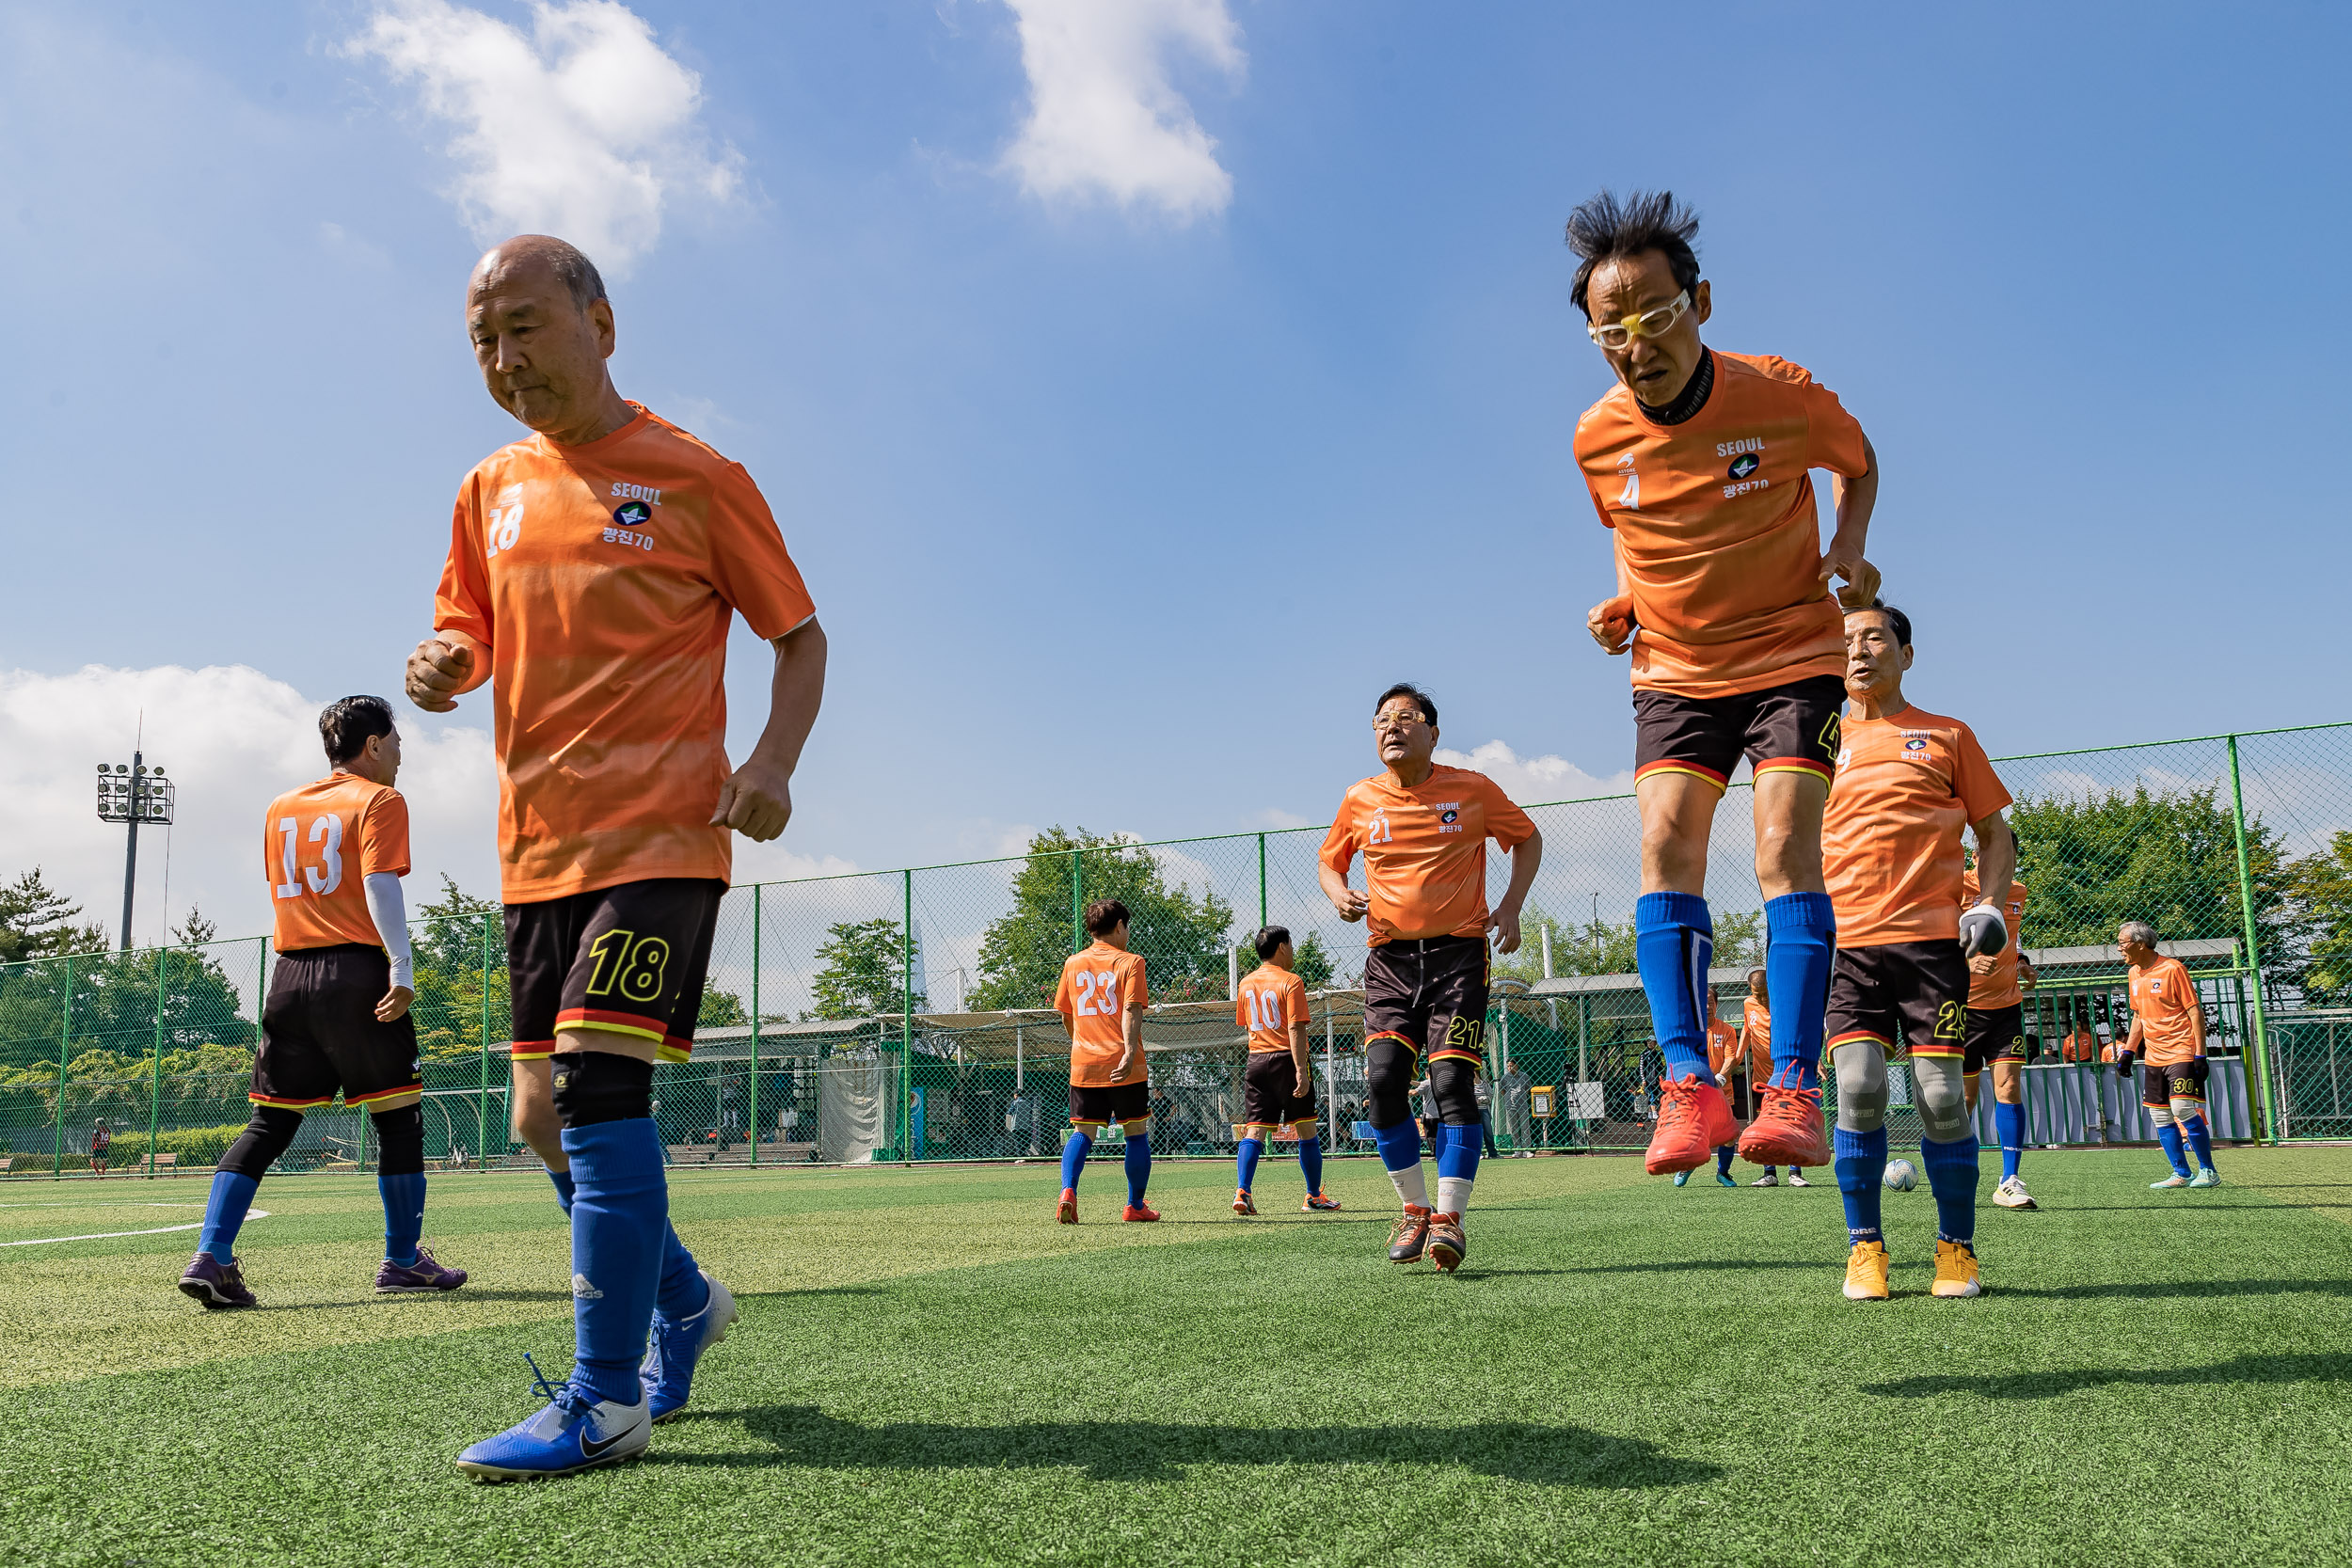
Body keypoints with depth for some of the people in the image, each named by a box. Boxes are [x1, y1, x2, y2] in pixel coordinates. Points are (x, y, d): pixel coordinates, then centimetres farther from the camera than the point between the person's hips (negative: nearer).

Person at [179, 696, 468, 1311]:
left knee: (269, 1123, 9)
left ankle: (210, 1257, -3)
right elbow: (379, 885, -14)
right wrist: (401, 966, -20)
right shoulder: (379, 800, -2)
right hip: (357, 972, -6)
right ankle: (403, 1262, 11)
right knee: (398, 1120, 5)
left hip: (290, 976, 6)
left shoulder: (279, 809, 19)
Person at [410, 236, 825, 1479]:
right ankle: (681, 1303, 34)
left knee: (599, 1085, -17)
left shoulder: (694, 477, -2)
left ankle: (603, 1401, -6)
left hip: (662, 833, -6)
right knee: (548, 1119, 11)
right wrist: (440, 671, -4)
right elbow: (468, 636, 21)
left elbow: (799, 634, 1)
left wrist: (773, 762, -15)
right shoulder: (490, 491, 14)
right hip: (537, 847, 7)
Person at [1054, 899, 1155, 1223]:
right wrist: (1130, 1051, -24)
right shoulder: (1130, 962, -2)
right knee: (1136, 1132, 9)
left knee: (1082, 1132, 5)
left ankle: (1068, 1191, -18)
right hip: (1123, 1066, -3)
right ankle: (1135, 1206, 15)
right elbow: (1131, 1010, -15)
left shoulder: (1073, 963, 12)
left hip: (1083, 1064, 4)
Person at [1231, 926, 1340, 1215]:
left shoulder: (1245, 984, 11)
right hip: (1287, 1059, -5)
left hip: (1257, 1061, 5)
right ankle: (1314, 1197, 14)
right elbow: (1295, 1029, -16)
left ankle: (1243, 1192, -16)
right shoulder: (1291, 981, -8)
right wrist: (1301, 1070, -19)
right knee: (1306, 1131, 7)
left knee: (1253, 1130, 0)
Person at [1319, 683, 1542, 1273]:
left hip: (1458, 951, -2)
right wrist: (1339, 894, -3)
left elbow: (1527, 838, 14)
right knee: (1383, 1080, -11)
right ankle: (1414, 1207, 6)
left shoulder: (1473, 790, 0)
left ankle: (1450, 1216, -5)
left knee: (1452, 1081, -13)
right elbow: (1330, 860, 20)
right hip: (1389, 957, 2)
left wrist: (1510, 907, 1)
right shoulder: (1360, 800, 5)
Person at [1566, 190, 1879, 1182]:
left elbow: (1857, 462, 8)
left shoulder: (1784, 397, -14)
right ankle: (1690, 1084, -15)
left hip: (1793, 654, -3)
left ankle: (1794, 1089, -17)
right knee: (1664, 843, -15)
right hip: (1673, 669, 3)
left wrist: (1848, 547, -10)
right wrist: (1624, 603, -5)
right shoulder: (1597, 440, -6)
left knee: (1785, 844, -18)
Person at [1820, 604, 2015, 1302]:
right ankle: (1864, 1248, 1)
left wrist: (1988, 902, -2)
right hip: (1846, 937, 1)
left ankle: (1957, 1248, 11)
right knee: (1860, 1088, -12)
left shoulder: (1947, 735, 12)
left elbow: (1995, 835, 15)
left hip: (1931, 934, -1)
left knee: (1942, 1097, -5)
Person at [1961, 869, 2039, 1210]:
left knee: (2009, 1087, -9)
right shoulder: (1955, 889, -10)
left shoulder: (2017, 892, 8)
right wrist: (1966, 961, -32)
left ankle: (2010, 1182, -7)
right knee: (1964, 1094, 4)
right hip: (1963, 1003, -4)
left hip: (2007, 1004, 4)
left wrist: (2021, 960, 8)